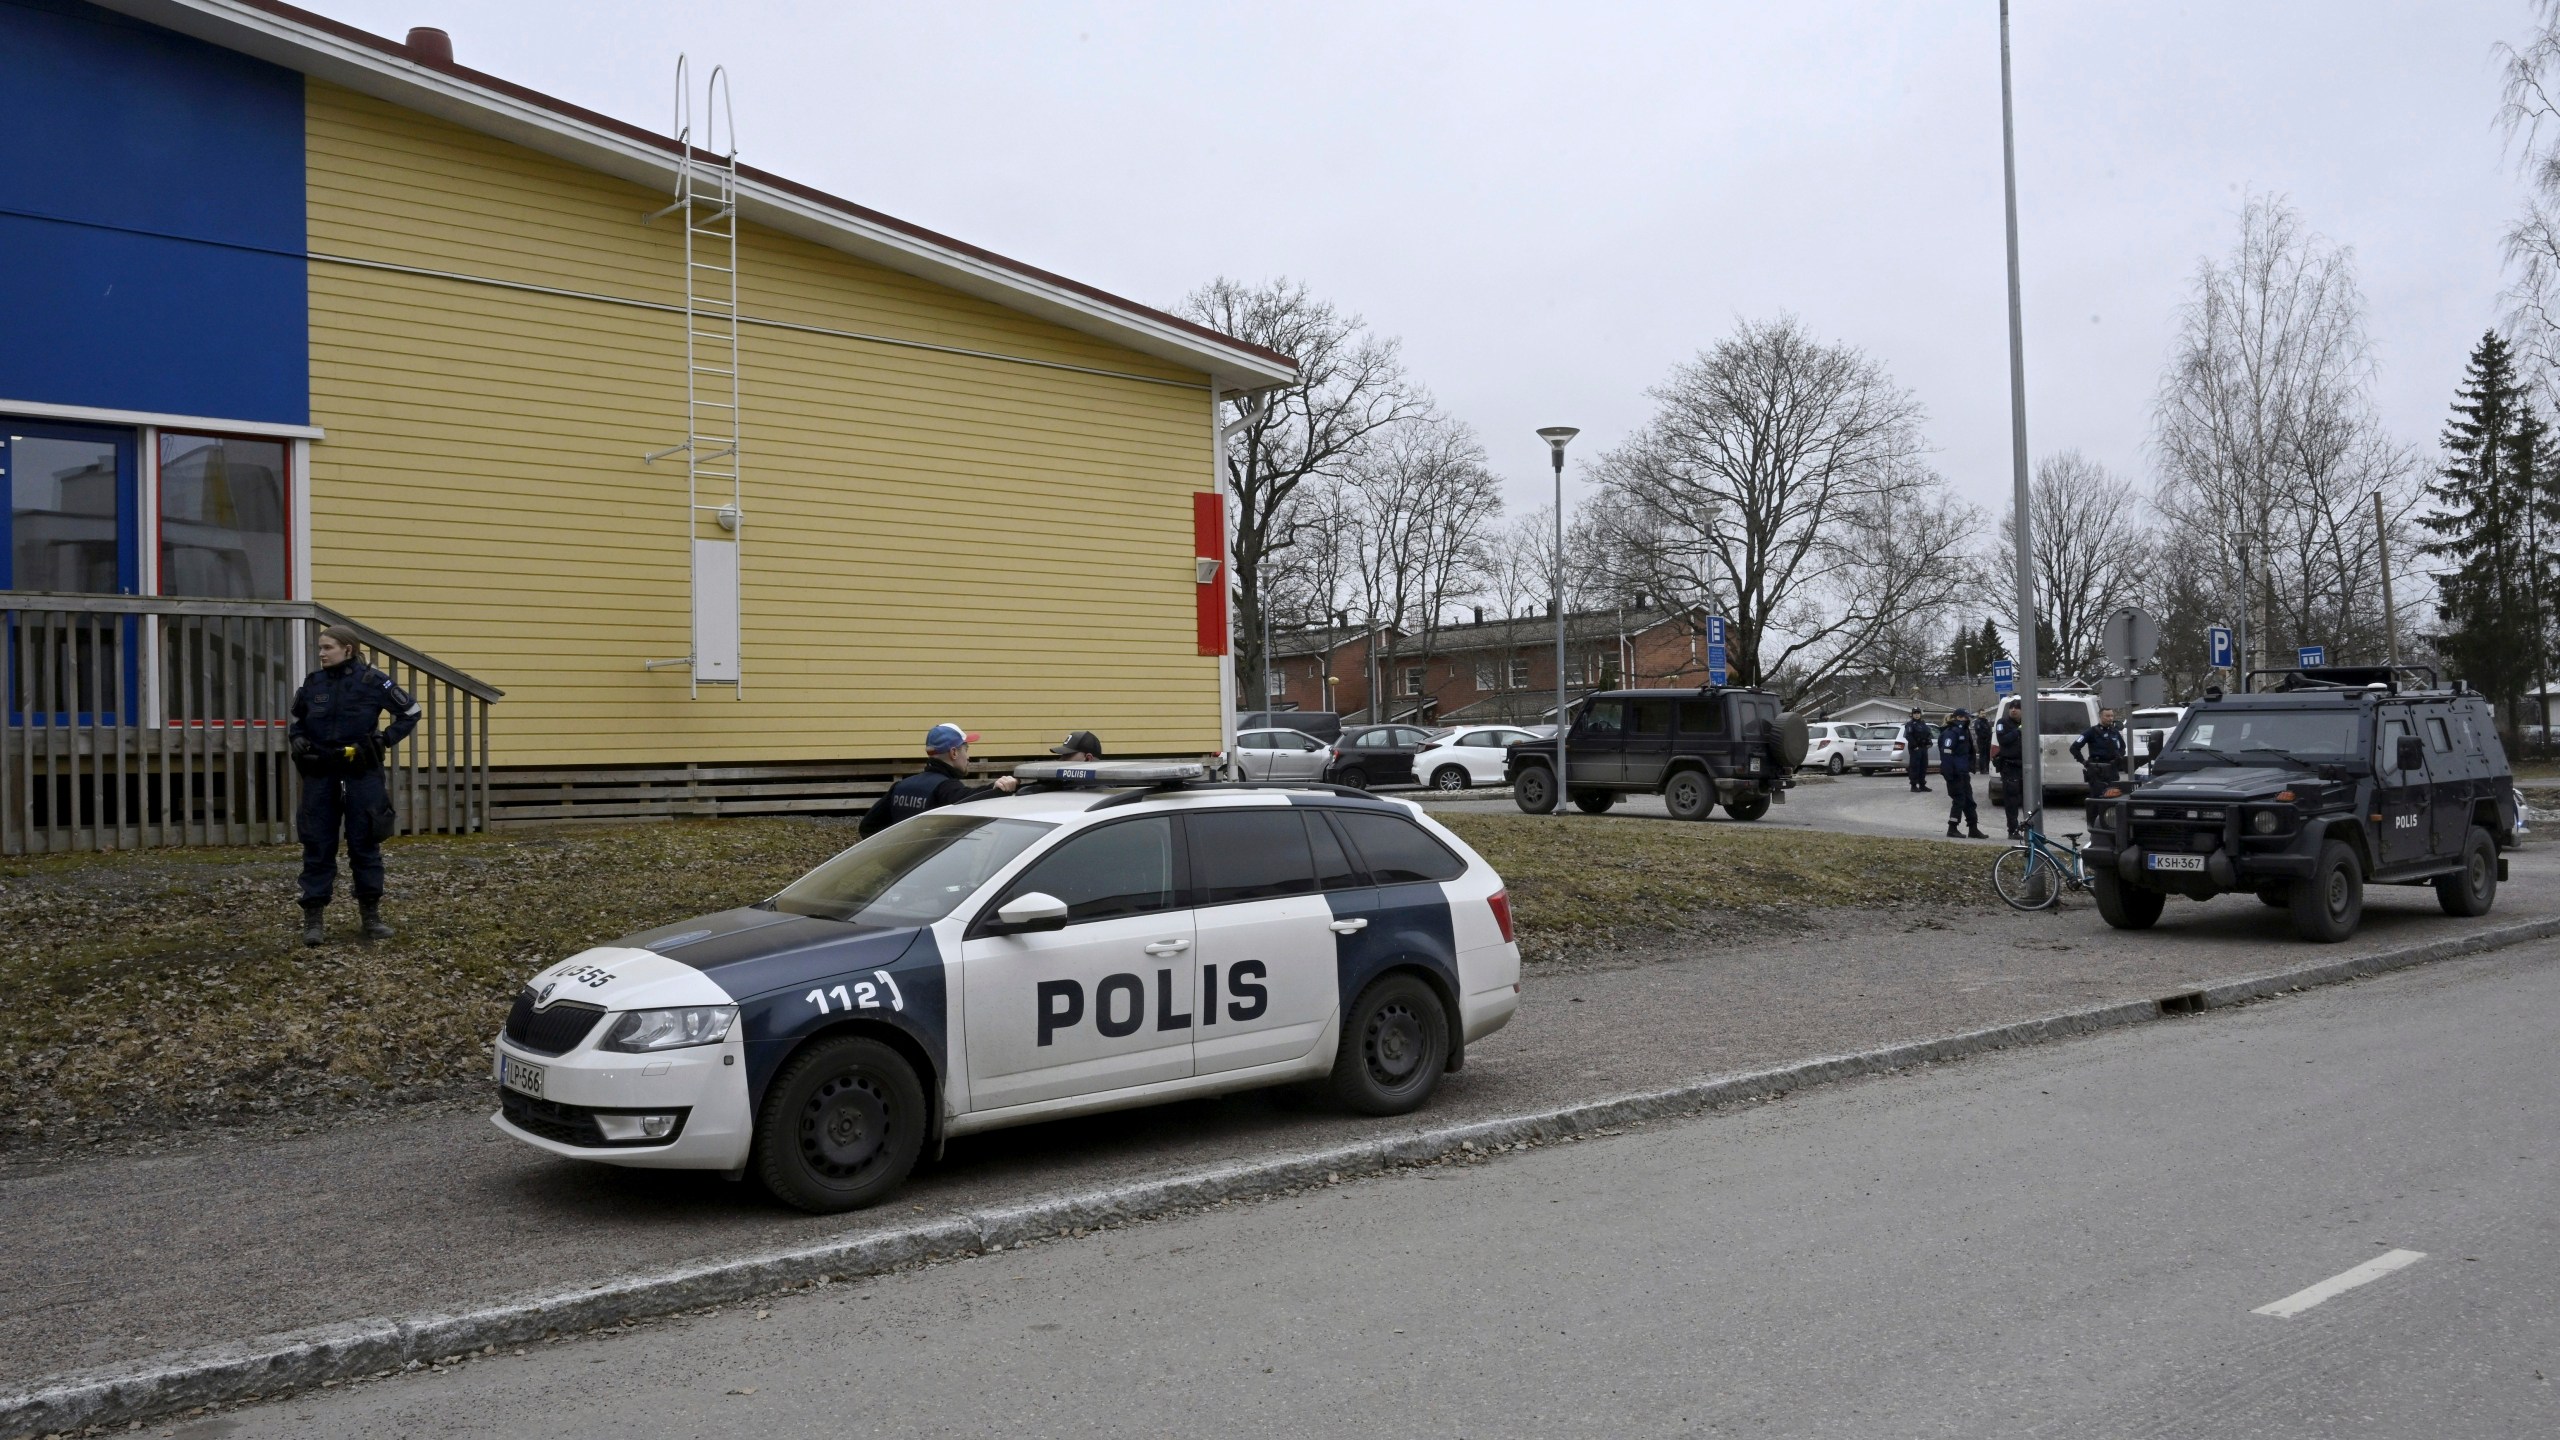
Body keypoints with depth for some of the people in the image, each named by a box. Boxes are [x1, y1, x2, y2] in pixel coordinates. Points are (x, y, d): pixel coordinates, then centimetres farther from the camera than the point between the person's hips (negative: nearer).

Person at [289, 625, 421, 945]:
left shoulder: (372, 681, -5)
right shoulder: (313, 683, 4)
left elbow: (410, 712, 3)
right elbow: (296, 722, 20)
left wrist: (386, 739, -7)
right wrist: (297, 740, 1)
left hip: (362, 775, -2)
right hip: (320, 776, 2)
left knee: (365, 844, 6)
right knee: (317, 846, 3)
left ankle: (371, 915, 16)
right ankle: (312, 918, 8)